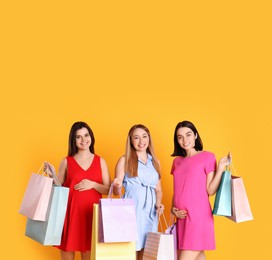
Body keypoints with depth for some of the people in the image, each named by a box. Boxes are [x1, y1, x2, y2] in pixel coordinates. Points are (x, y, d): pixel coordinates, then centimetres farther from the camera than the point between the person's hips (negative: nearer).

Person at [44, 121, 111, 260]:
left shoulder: (100, 161, 7)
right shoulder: (66, 162, 4)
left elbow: (108, 190, 6)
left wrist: (92, 184, -10)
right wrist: (52, 175, -8)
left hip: (91, 213, 1)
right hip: (70, 212, -1)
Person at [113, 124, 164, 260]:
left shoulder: (154, 162, 14)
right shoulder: (124, 160, 1)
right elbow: (116, 192, 1)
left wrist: (158, 203, 0)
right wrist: (117, 186, -22)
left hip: (150, 212, 4)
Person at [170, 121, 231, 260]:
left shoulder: (207, 157, -1)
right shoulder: (177, 161, 15)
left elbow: (211, 190, -5)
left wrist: (220, 168, -14)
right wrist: (173, 208, 2)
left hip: (198, 216, -5)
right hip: (182, 217, 6)